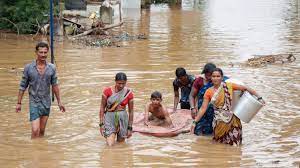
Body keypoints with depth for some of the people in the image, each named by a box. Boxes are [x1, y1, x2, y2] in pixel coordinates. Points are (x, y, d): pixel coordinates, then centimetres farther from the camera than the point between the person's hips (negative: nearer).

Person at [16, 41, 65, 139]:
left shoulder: (52, 68, -1)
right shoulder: (28, 68, -7)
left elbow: (55, 85, 9)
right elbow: (23, 86, 0)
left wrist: (59, 102, 11)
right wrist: (19, 103, 0)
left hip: (46, 103, 3)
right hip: (34, 102, -3)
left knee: (42, 131, 11)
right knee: (35, 130, -13)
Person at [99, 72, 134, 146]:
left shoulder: (129, 93, -4)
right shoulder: (107, 91, -8)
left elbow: (131, 111, 2)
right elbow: (102, 107, -2)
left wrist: (130, 128, 2)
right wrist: (101, 124, -6)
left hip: (122, 117, 2)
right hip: (109, 117, -1)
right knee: (110, 145, -12)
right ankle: (112, 136, 19)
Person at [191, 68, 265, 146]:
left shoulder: (229, 86, -1)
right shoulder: (209, 92, 3)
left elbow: (245, 88, 3)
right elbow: (203, 108, 3)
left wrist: (259, 97, 0)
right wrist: (195, 122, -2)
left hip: (232, 120, -1)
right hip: (219, 122, 1)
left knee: (233, 144, -5)